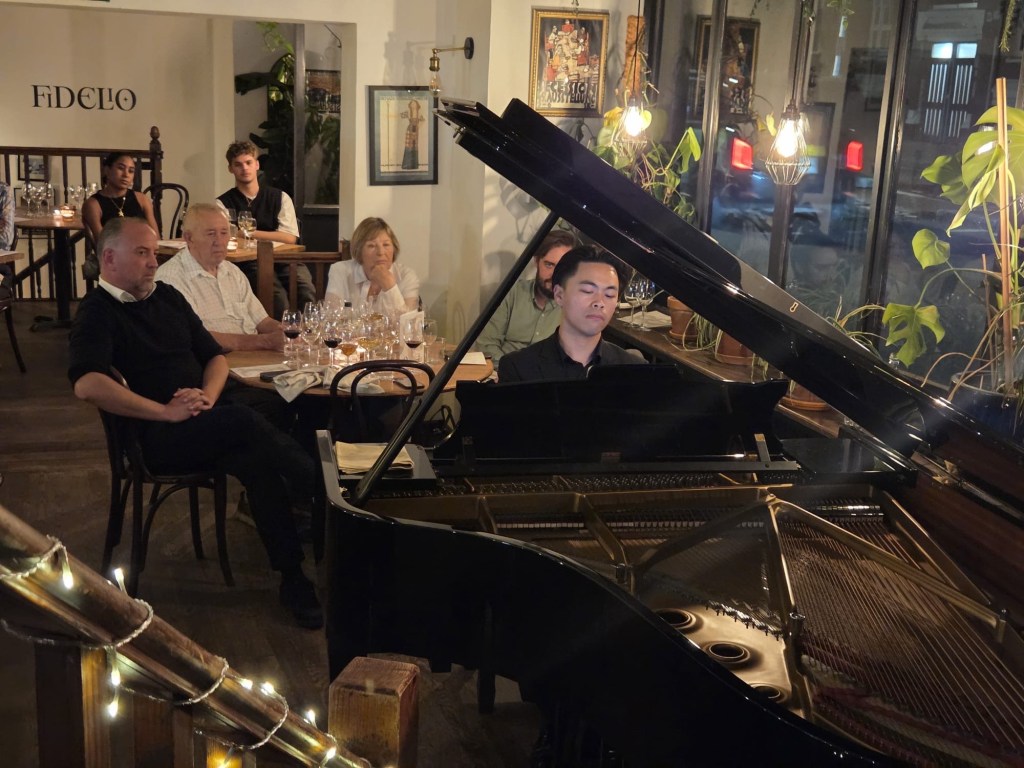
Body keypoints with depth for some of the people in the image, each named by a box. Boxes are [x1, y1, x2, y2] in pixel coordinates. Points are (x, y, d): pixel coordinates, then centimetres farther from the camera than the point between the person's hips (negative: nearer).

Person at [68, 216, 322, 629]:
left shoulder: (167, 296, 19)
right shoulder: (97, 312, -1)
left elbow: (215, 356, 21)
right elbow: (86, 384, -19)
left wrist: (207, 397, -3)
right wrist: (167, 411, -20)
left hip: (205, 426, 6)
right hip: (154, 437, -6)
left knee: (256, 462, -26)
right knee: (245, 421, -32)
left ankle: (293, 578, -28)